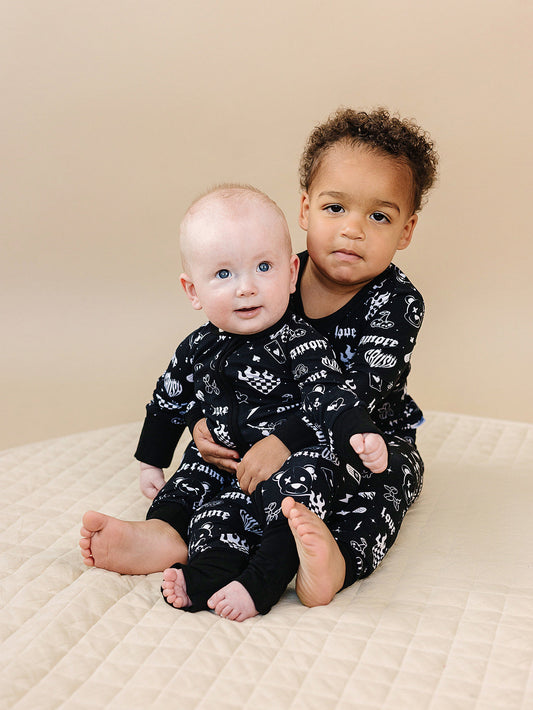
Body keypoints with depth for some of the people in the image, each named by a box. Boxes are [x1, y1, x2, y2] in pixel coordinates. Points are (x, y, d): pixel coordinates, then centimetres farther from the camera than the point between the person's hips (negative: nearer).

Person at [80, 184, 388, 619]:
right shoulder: (198, 349, 5)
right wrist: (151, 463, 25)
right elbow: (170, 401, 19)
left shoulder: (300, 345, -13)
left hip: (292, 463, -6)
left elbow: (329, 396, -21)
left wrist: (359, 436, -41)